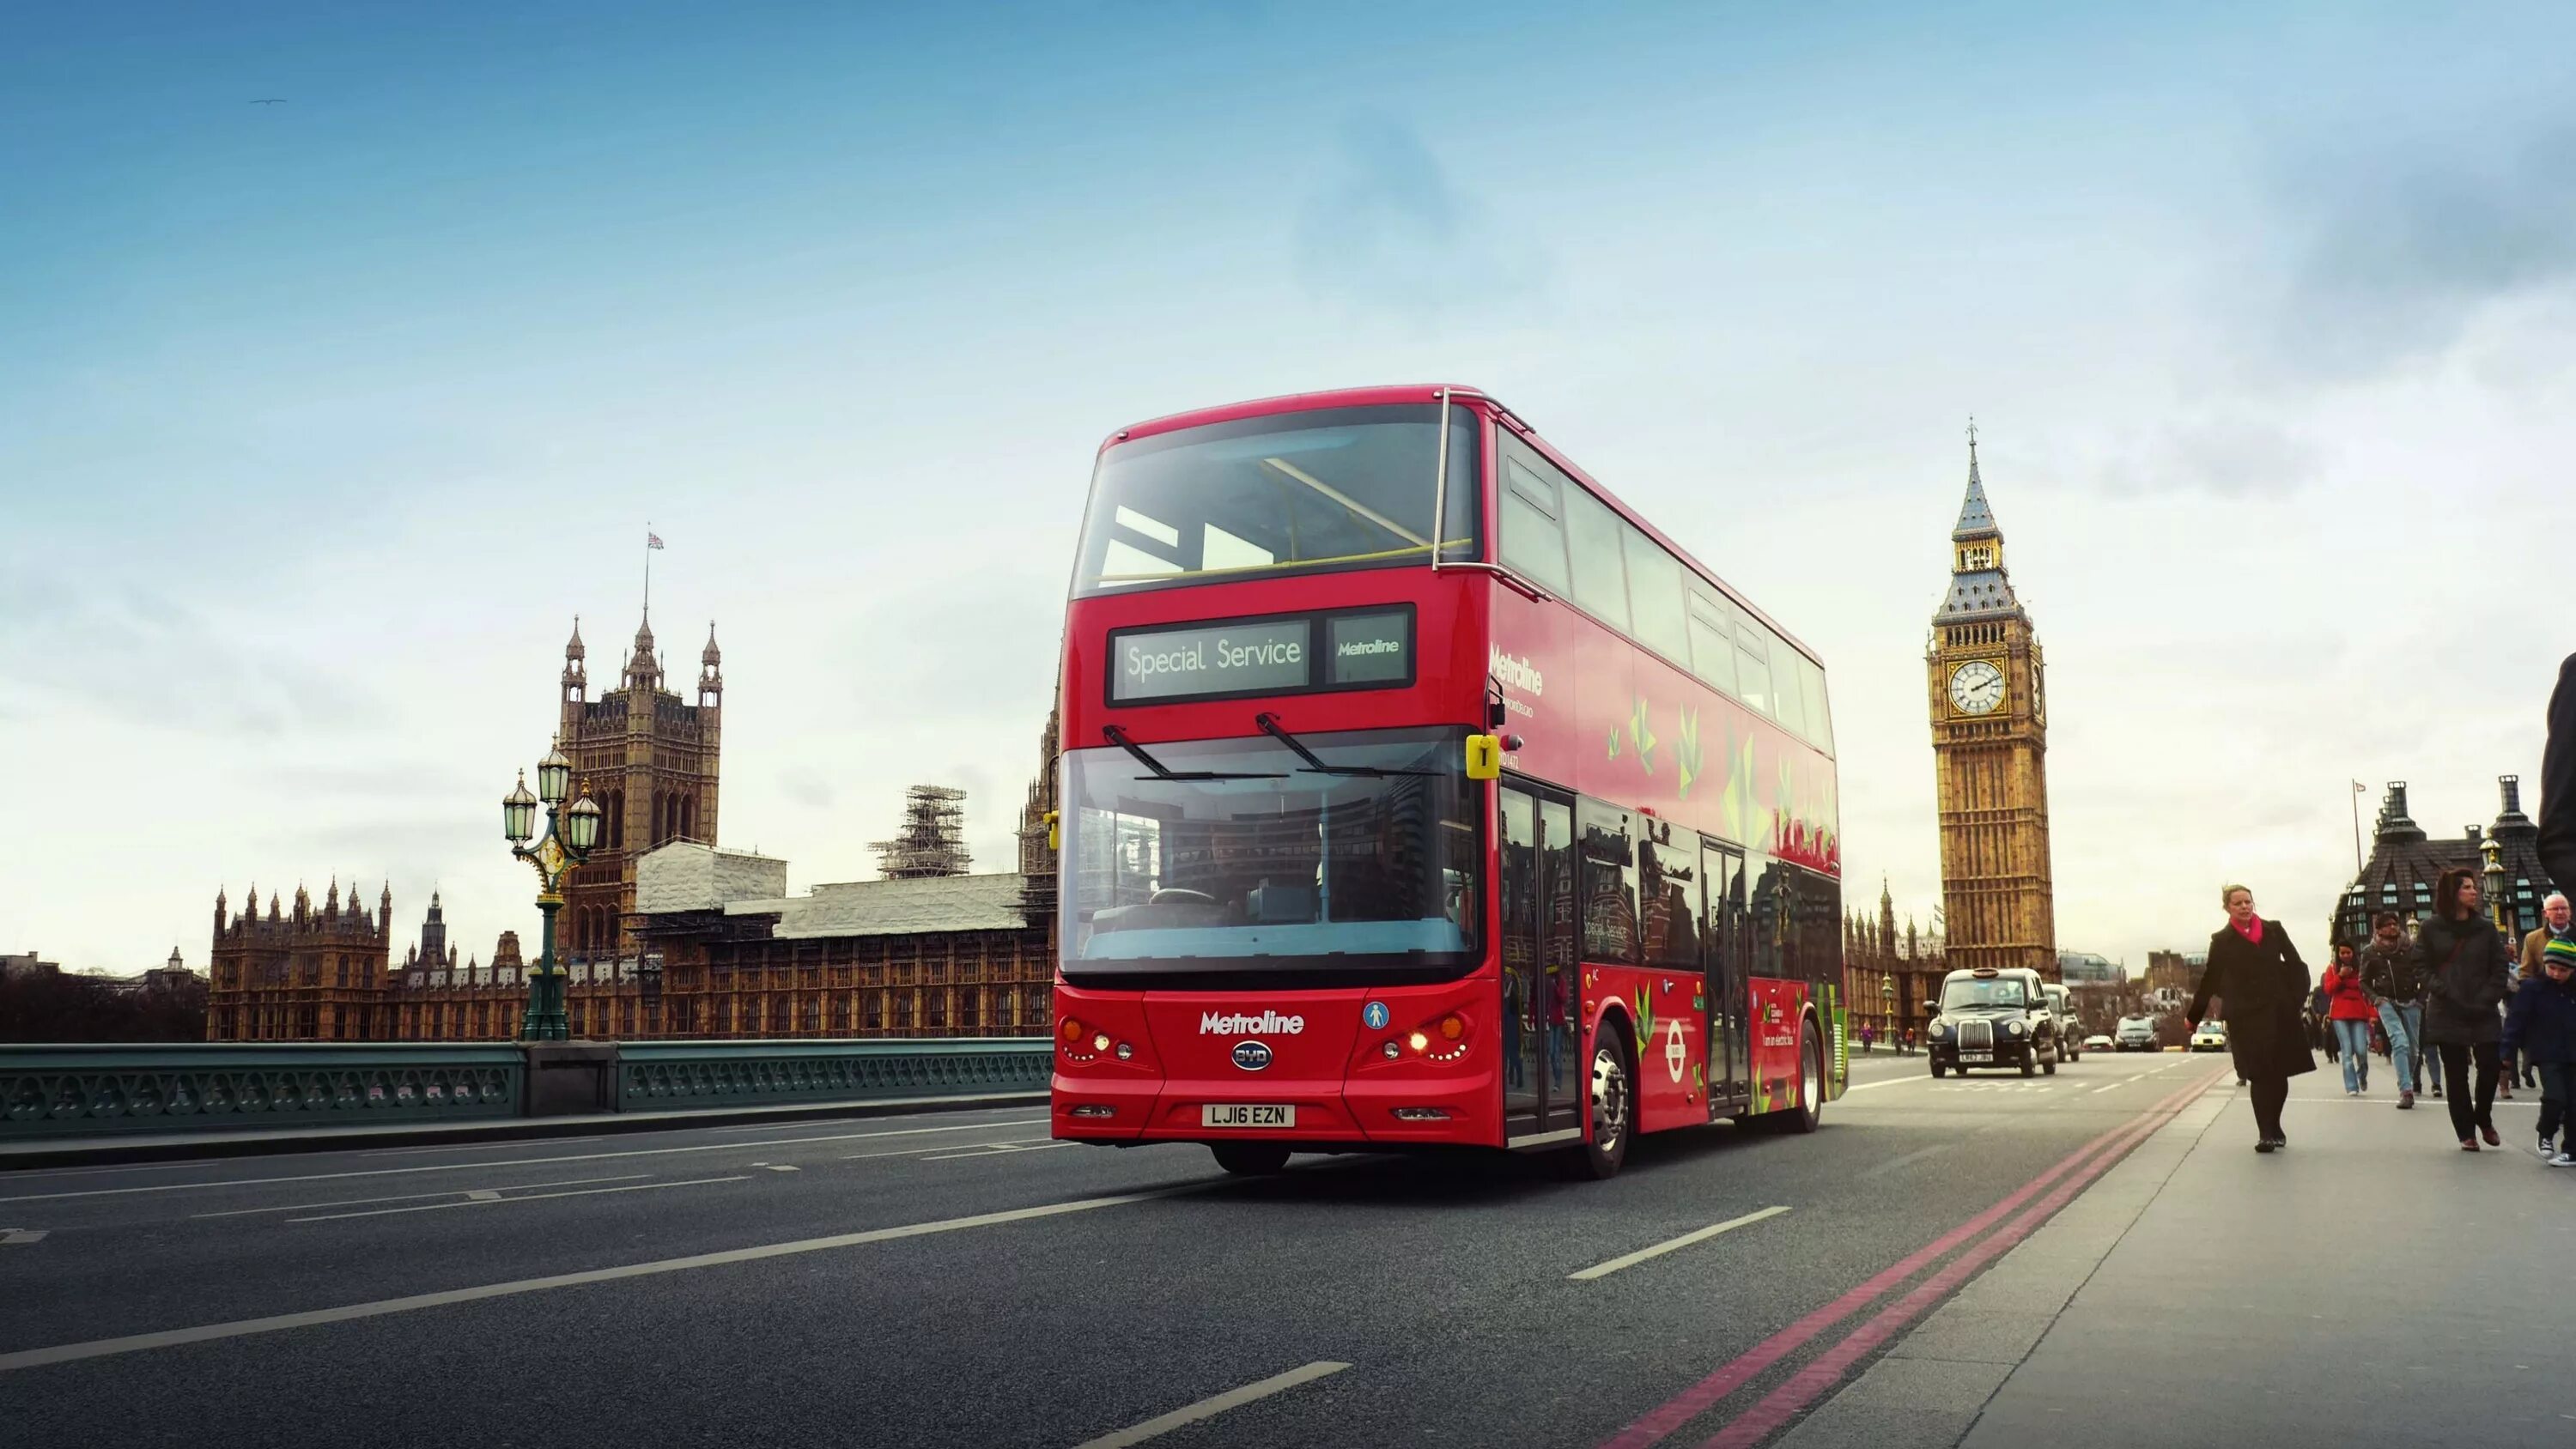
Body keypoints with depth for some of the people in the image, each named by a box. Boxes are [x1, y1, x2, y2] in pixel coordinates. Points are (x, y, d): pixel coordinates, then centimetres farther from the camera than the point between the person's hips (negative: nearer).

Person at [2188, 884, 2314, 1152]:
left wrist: (2295, 999, -4)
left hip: (2278, 1011, 2)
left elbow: (2295, 966, 8)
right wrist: (2194, 1015, 9)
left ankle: (2273, 1128, 24)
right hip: (2245, 1015, -2)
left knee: (2279, 1074, 5)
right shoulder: (2222, 940, 3)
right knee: (2260, 1075, -8)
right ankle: (2266, 1133, -4)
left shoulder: (2273, 930, 7)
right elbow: (2210, 979, 7)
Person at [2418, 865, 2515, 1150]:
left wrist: (2487, 999, -7)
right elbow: (2422, 967, 0)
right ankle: (2466, 1133, 13)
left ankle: (2483, 1119, 24)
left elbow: (2500, 969, 5)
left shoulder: (2486, 928, 5)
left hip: (2483, 1015, 1)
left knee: (2489, 1068, -3)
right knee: (2456, 1075, 3)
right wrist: (2442, 991, -12)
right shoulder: (2432, 928, 1)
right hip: (2447, 1015, -1)